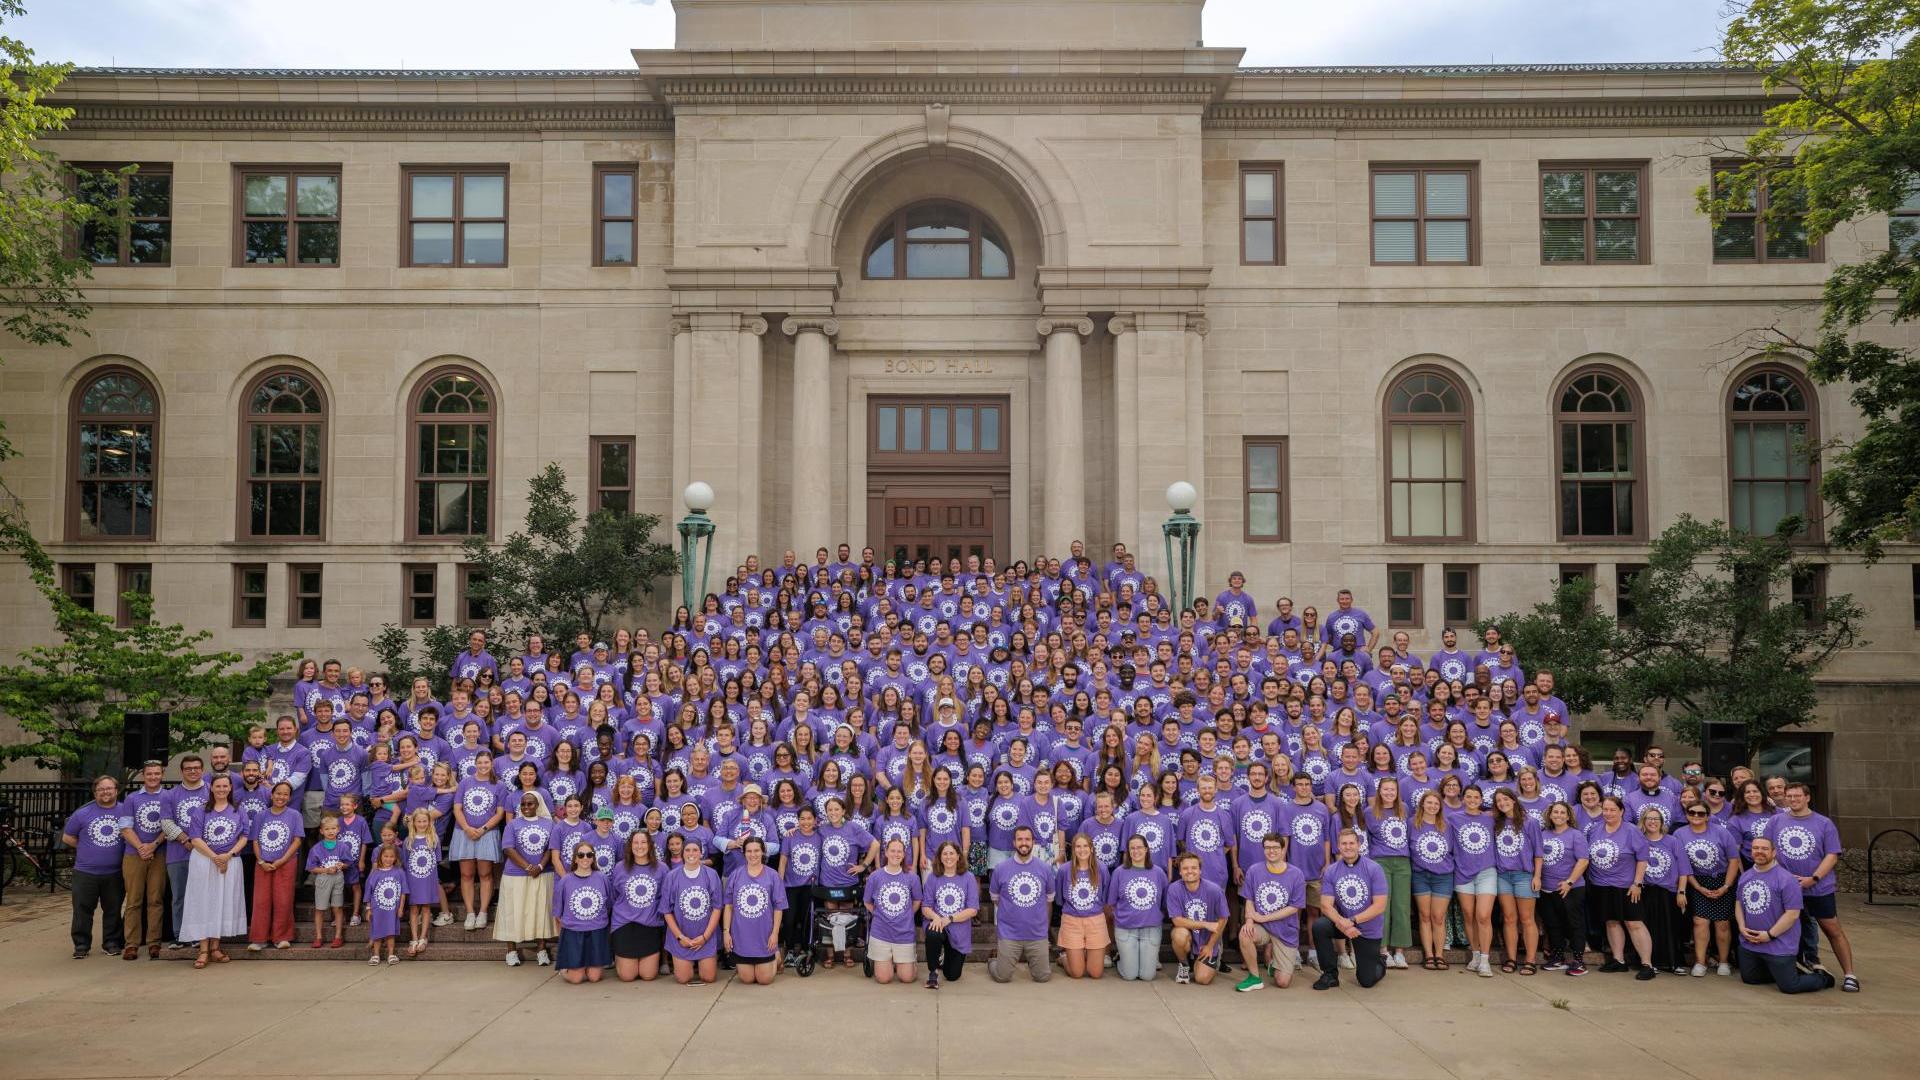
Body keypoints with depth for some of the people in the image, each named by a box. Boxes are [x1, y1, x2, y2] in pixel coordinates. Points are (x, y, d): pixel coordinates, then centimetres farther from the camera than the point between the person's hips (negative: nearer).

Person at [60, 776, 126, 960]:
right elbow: (67, 837, 10)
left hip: (115, 873, 0)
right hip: (85, 872, 0)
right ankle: (81, 945, 10)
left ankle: (112, 942, 17)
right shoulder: (82, 813, 1)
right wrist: (87, 848, 3)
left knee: (113, 910, 7)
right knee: (82, 910, 1)